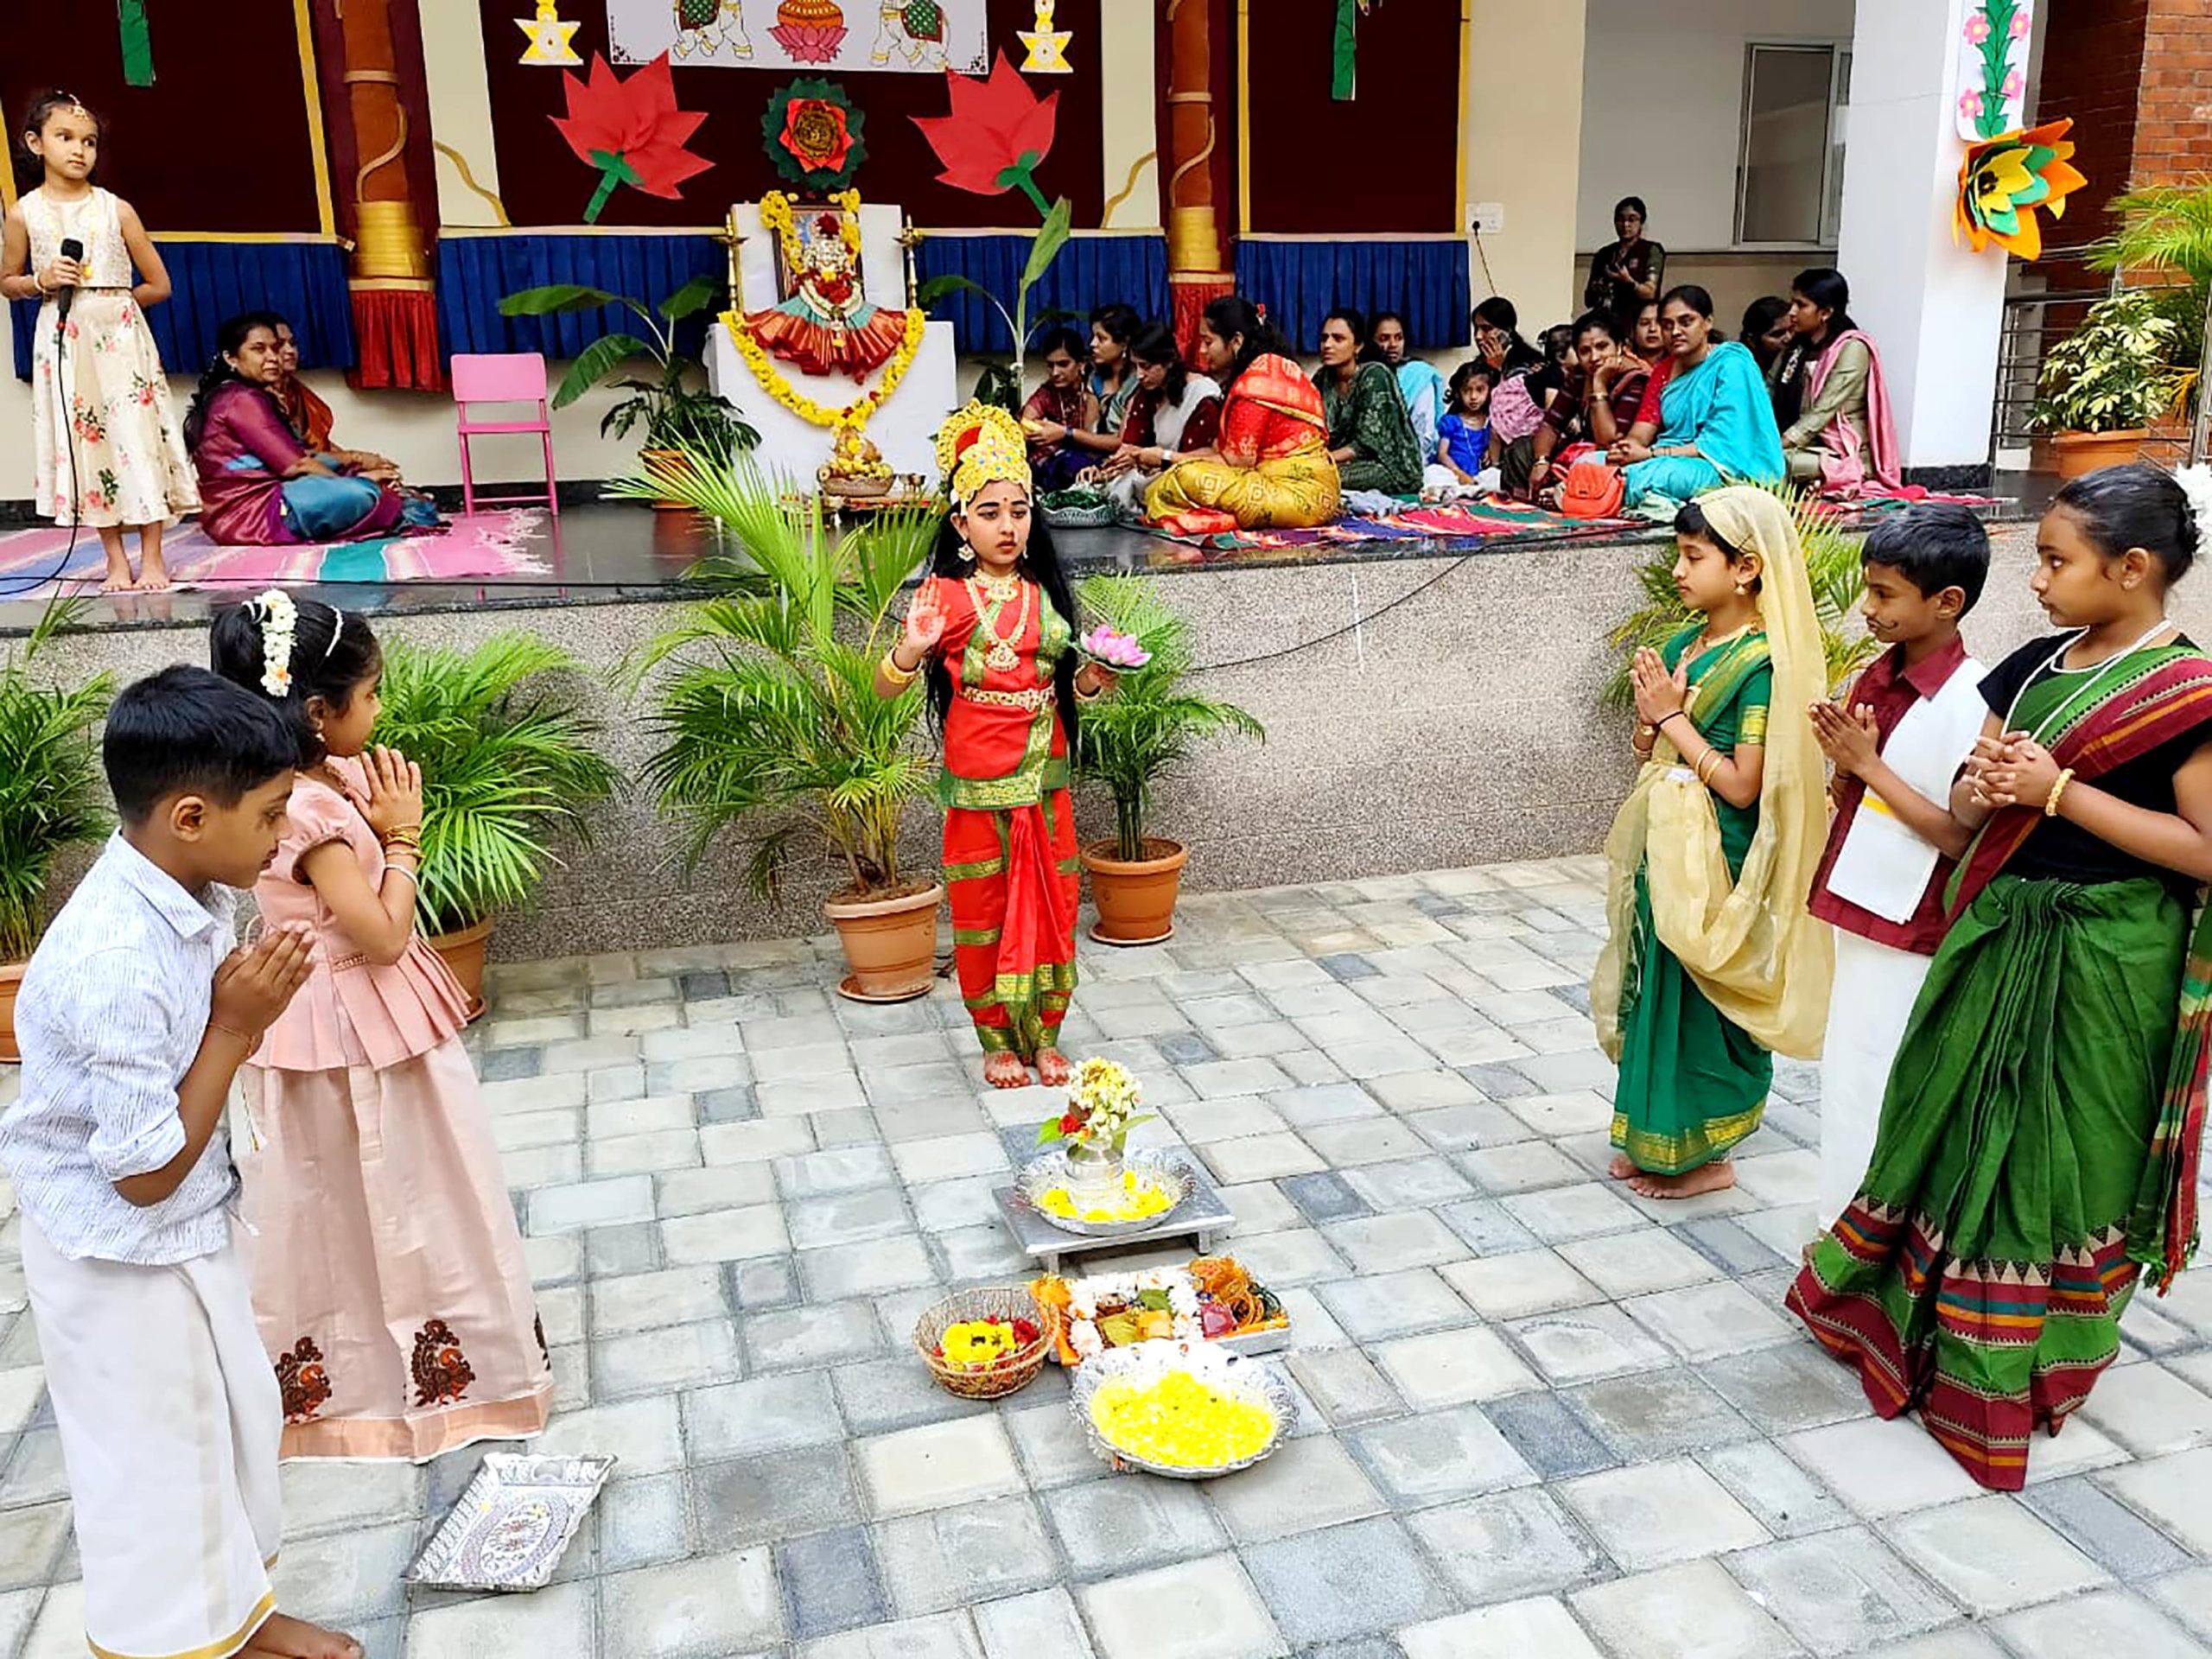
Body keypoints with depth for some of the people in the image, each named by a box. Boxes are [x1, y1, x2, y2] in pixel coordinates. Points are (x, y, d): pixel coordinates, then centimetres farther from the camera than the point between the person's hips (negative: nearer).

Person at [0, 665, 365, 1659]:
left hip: (188, 1223, 9)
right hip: (118, 1254, -9)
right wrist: (236, 1025, -24)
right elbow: (148, 1172, -25)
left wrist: (250, 1005, -10)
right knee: (155, 1464, 13)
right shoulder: (113, 965, -35)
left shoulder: (192, 895, -8)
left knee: (234, 1418, 24)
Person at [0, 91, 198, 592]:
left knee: (136, 437, -4)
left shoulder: (116, 210, 2)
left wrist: (109, 302, 2)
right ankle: (117, 561, 12)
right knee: (85, 444, 3)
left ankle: (152, 559, 5)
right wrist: (41, 281, -5)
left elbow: (159, 285, 7)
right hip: (63, 344, 1)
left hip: (120, 339, -1)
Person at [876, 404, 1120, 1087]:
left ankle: (1043, 1035, 25)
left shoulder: (1044, 593, 6)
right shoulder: (944, 596, -7)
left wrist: (1090, 681, -5)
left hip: (1045, 776, 4)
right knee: (984, 910, 6)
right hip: (979, 781, -4)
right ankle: (997, 1039, 23)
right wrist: (911, 648, -29)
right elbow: (885, 687, -9)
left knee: (1050, 904, 9)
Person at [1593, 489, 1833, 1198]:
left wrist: (1674, 718, -18)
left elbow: (1743, 786, -21)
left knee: (1698, 1000, 3)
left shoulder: (1762, 664, -17)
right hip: (1666, 850, 8)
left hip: (1715, 861, -8)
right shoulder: (1680, 646, 6)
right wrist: (1650, 716, -9)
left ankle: (1705, 1153, 20)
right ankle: (1657, 1138, 30)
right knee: (1659, 991, 15)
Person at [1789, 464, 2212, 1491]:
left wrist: (2060, 791, -20)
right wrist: (1983, 787, -14)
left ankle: (2023, 1367, 27)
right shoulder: (2033, 669, 5)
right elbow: (1966, 809, 10)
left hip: (2105, 962, -6)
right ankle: (1910, 1312, 33)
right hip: (1998, 936, 6)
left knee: (2062, 1161, 8)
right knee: (1958, 1131, 16)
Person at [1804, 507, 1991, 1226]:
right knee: (1847, 1080, 17)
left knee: (1871, 1093, 3)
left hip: (1908, 939, -7)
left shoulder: (1971, 702, -18)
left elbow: (1962, 837, -19)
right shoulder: (1874, 679, 4)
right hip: (1857, 916, 7)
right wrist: (1844, 762, -9)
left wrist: (1872, 765, -19)